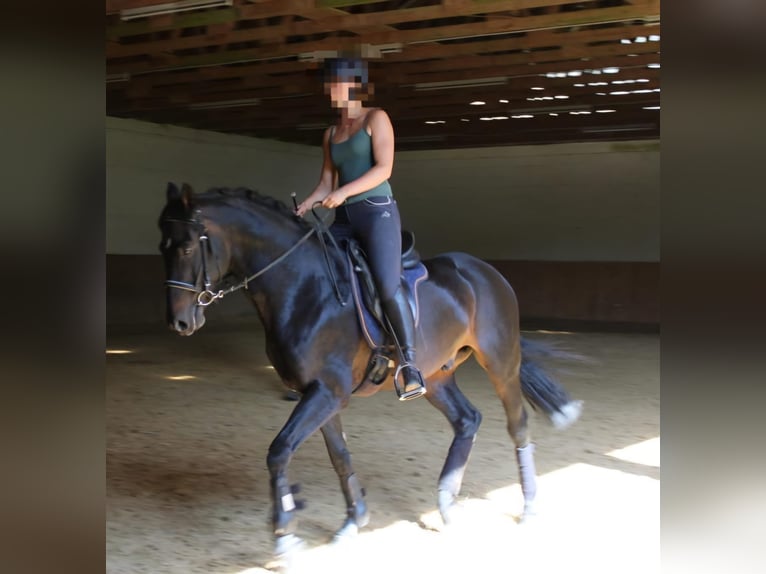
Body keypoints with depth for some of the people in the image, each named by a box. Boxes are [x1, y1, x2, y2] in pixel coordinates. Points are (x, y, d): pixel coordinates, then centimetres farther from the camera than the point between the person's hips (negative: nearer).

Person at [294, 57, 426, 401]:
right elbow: (326, 182, 19)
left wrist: (344, 191, -22)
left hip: (377, 212, -7)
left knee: (388, 286, -25)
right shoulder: (331, 134, 19)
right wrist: (305, 206, 1)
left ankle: (410, 366, -21)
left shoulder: (376, 119, 0)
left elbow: (384, 168, -12)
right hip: (344, 220, 7)